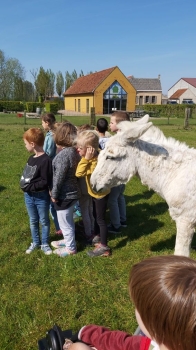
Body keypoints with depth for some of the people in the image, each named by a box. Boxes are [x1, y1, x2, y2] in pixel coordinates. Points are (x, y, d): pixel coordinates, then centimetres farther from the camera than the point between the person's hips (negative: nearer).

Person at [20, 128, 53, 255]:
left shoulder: (45, 160, -21)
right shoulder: (31, 158, 5)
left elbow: (45, 182, -23)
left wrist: (29, 187, -21)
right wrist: (24, 184, -1)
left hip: (41, 197, -7)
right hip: (29, 196, 7)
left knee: (44, 221, 12)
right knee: (33, 221, 20)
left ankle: (45, 243, 29)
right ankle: (35, 242, 37)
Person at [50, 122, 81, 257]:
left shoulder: (64, 154, -25)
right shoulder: (74, 151, 2)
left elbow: (59, 177, -23)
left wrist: (54, 194, -11)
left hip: (64, 195, -9)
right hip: (72, 192, 9)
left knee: (65, 222, 10)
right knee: (68, 220, 26)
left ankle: (71, 248, 27)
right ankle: (68, 240, 45)